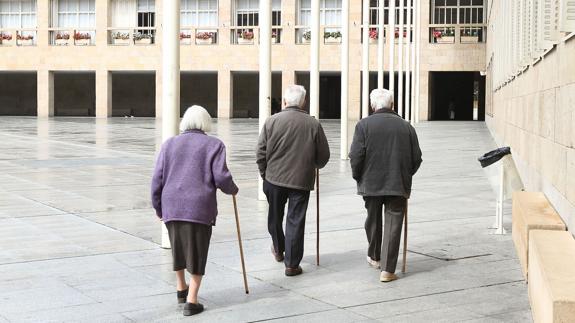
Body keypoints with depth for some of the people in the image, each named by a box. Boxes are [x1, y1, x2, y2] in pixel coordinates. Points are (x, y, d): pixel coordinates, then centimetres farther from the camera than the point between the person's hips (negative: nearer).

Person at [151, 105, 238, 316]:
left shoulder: (170, 144, 8)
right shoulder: (214, 145, 0)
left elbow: (157, 178, 5)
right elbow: (221, 177, -9)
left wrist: (158, 207, 15)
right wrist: (233, 189, 12)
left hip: (172, 206, 3)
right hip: (200, 207, -3)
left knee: (178, 247, 23)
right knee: (197, 252, 7)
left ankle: (181, 289, 38)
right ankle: (191, 301, 5)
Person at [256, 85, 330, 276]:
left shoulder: (272, 121, -5)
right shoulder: (313, 124, -5)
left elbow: (261, 153, -3)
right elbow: (323, 156, 0)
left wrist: (265, 174, 13)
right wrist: (313, 165, 22)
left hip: (274, 179, 1)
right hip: (302, 181, -1)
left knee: (275, 217, 21)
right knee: (295, 221, 5)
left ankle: (278, 250, 41)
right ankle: (292, 264, 8)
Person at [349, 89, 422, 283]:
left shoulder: (364, 125, -5)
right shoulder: (406, 127, 3)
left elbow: (356, 156, -10)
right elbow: (416, 158, 5)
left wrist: (357, 176, 5)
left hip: (371, 183, 0)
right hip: (399, 185, 0)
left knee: (373, 221, 20)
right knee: (393, 225, 2)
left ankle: (374, 257, 37)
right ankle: (387, 270, 0)